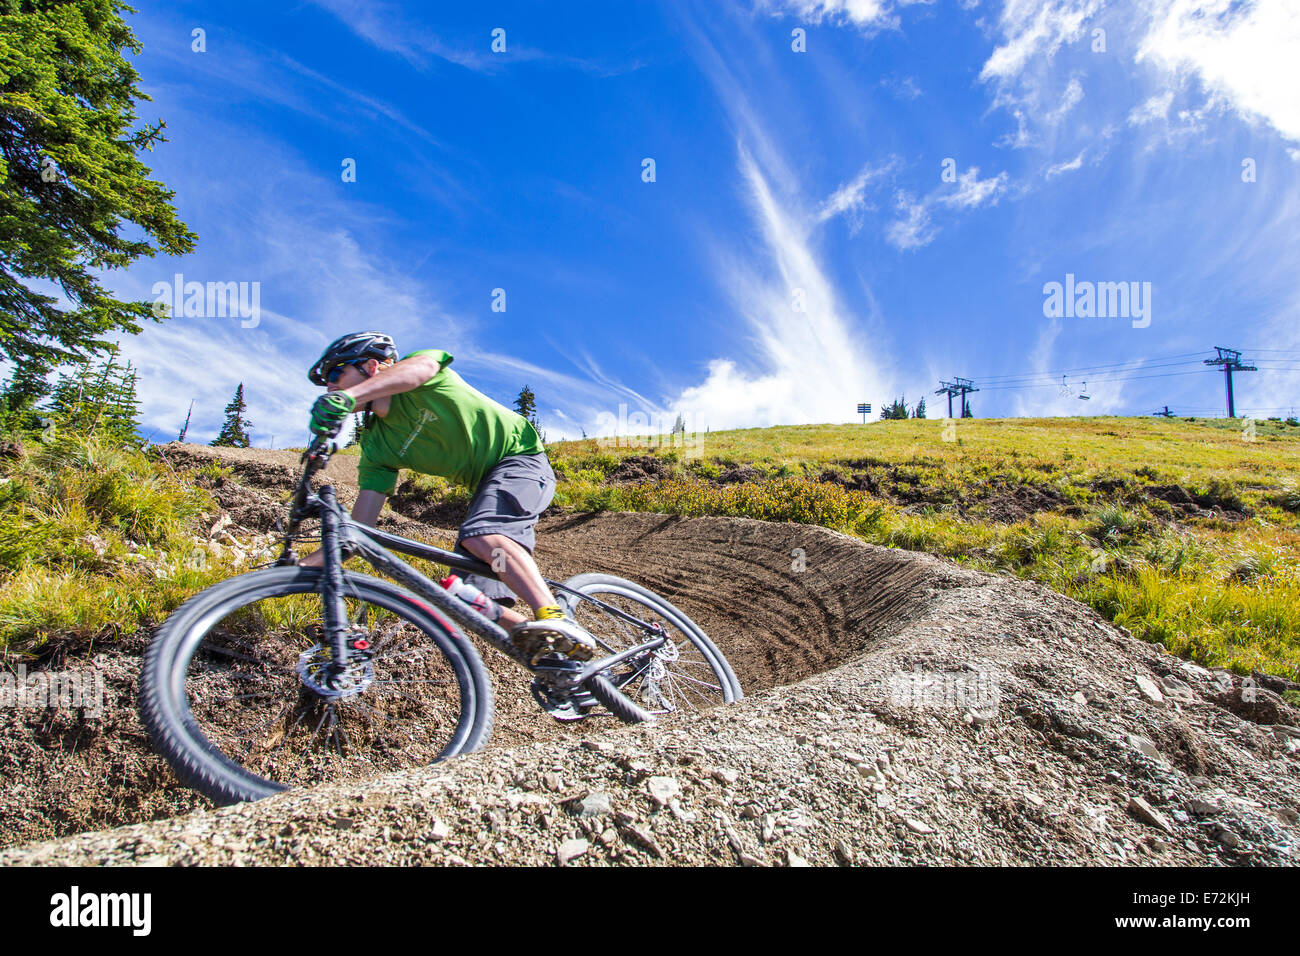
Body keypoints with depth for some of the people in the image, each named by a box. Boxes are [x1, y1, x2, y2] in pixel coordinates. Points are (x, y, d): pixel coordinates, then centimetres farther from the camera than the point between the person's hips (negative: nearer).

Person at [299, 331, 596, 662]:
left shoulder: (417, 372, -11)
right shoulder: (375, 447, 3)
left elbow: (423, 366, -39)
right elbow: (360, 529, -2)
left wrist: (348, 397, -52)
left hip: (520, 458, -7)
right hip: (485, 484, 7)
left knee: (481, 536, -36)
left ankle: (558, 620, -43)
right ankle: (559, 652, -10)